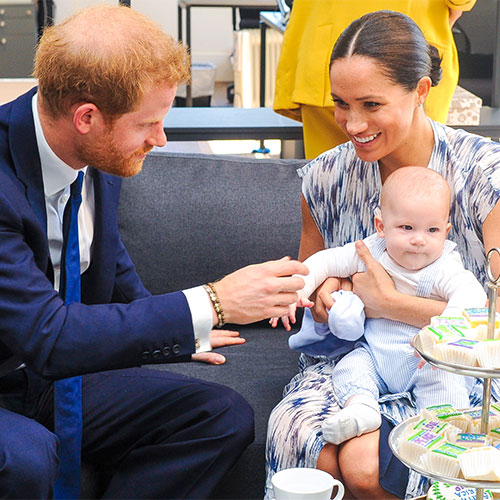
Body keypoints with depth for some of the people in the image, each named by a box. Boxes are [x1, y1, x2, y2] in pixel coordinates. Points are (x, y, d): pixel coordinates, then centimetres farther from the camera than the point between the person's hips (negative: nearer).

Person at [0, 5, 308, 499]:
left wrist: (177, 332, 20)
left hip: (60, 374, 7)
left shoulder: (100, 157, -4)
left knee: (224, 417, -8)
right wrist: (212, 304, -30)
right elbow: (46, 336, -33)